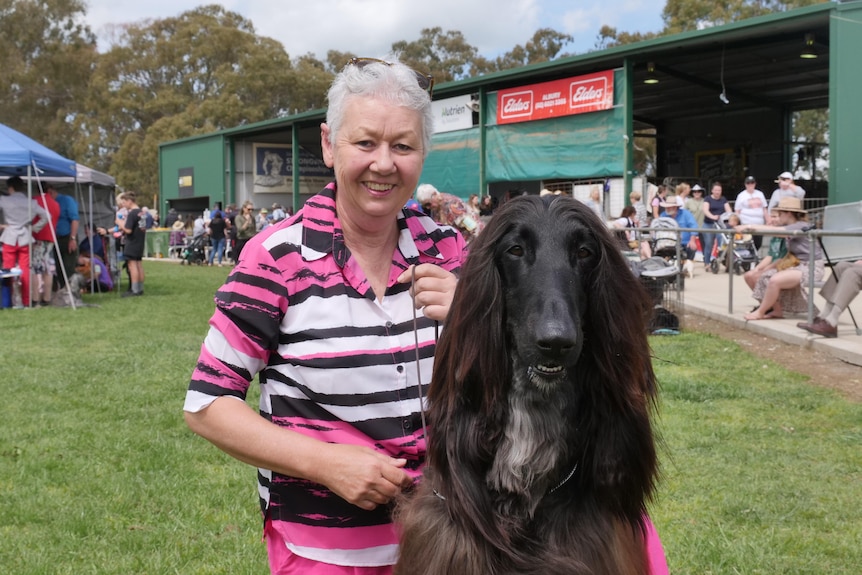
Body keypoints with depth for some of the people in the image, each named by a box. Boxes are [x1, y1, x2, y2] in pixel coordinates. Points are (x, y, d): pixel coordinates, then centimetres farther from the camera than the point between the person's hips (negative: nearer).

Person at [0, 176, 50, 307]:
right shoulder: (30, 202, 5)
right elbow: (46, 216, 4)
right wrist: (34, 228, 12)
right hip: (25, 239, 2)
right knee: (25, 271, 4)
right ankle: (26, 301, 5)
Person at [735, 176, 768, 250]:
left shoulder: (760, 194, 14)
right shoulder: (741, 195, 3)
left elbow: (764, 209, 17)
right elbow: (737, 211, 1)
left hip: (759, 224, 4)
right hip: (747, 225, -4)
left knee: (758, 244, 3)